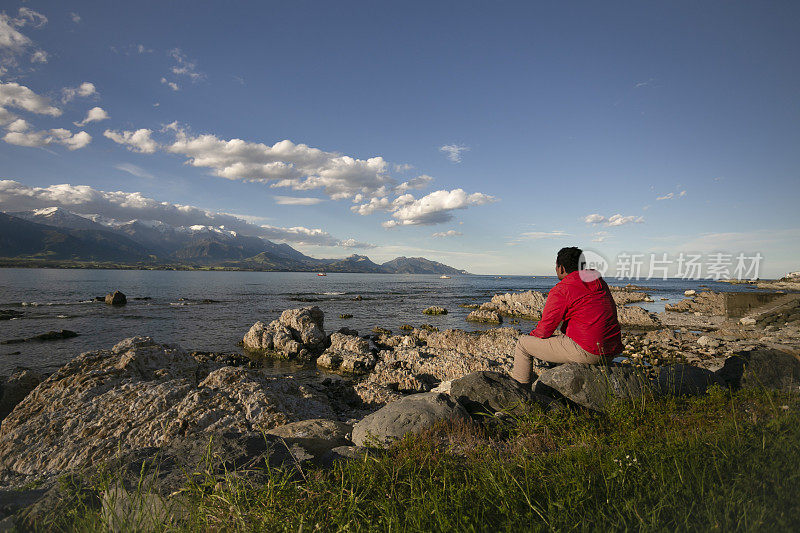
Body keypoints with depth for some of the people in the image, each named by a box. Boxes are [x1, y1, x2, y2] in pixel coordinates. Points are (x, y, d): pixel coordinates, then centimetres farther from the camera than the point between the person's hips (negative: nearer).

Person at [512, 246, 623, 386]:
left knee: (522, 344, 4)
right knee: (560, 334, 36)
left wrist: (531, 336, 15)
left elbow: (544, 331, -9)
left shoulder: (560, 291, -11)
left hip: (586, 351, -9)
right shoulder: (600, 282, 13)